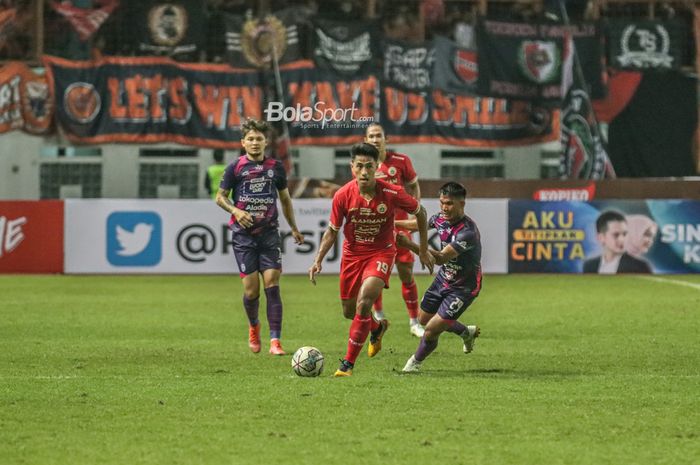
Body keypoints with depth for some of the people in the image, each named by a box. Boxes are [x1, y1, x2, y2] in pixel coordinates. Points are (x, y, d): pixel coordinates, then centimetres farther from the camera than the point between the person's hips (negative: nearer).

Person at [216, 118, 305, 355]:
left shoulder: (275, 167, 7)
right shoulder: (236, 167, 0)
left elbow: (285, 199, 19)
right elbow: (220, 197, 6)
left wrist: (294, 228, 20)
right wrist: (236, 211, -13)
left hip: (269, 233, 1)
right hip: (243, 235, -1)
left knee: (272, 284, -10)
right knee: (251, 289, -5)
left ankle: (275, 340, -10)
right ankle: (254, 327, 26)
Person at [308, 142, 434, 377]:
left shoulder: (392, 193, -19)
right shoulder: (343, 196, -16)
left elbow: (420, 212, 0)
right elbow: (332, 231, -1)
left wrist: (423, 250, 5)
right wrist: (318, 260, -12)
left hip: (381, 252, -3)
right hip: (352, 253, 3)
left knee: (363, 303, -24)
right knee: (349, 311, 14)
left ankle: (348, 363, -14)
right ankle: (378, 327, 50)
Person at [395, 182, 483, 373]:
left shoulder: (467, 232, -33)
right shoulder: (442, 218, -9)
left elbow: (441, 257, -40)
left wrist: (410, 245, -47)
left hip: (463, 287, -8)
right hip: (443, 278, 8)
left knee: (431, 330, -9)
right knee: (424, 318, 23)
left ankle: (416, 361, 21)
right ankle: (467, 332, 47)